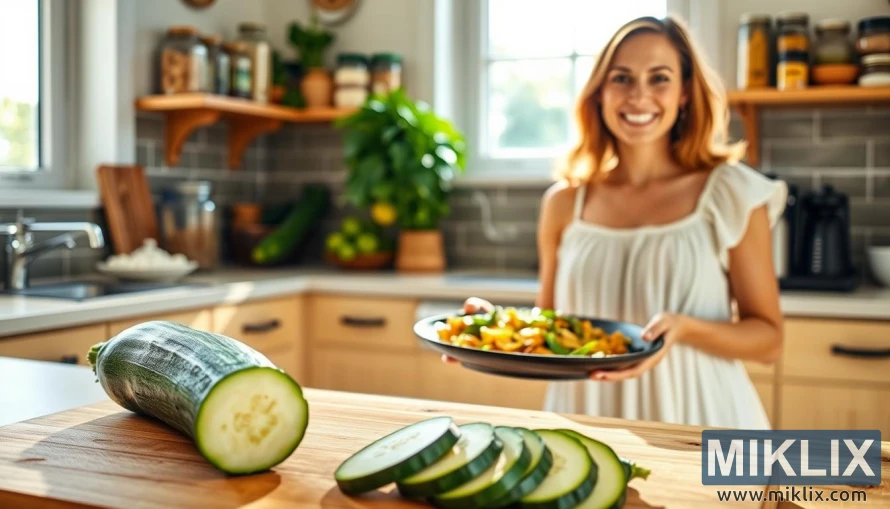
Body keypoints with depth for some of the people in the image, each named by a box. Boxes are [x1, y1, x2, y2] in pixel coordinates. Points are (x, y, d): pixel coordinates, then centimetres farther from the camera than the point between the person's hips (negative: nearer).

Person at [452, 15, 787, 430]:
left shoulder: (732, 194, -6)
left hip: (694, 419, -1)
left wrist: (684, 328, -21)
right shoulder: (564, 203, 0)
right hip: (586, 417, 2)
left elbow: (768, 339, -4)